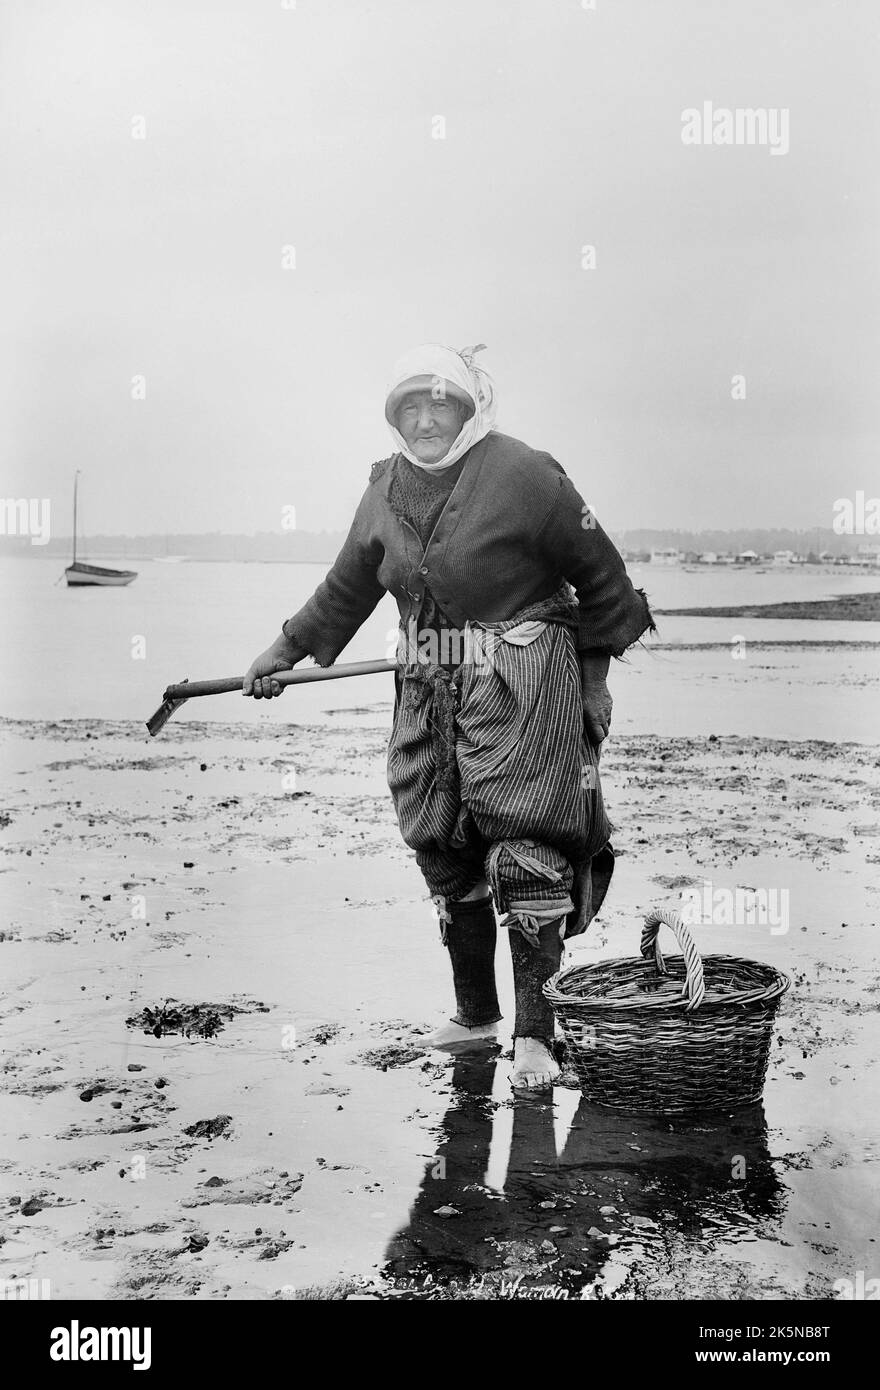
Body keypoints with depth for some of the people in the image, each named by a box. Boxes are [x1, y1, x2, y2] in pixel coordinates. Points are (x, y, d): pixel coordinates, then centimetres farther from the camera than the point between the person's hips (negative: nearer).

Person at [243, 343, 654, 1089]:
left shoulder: (523, 474, -10)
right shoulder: (387, 490, 8)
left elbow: (598, 573, -1)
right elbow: (346, 588, 21)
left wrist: (594, 665, 6)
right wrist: (286, 651, 21)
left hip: (518, 693, -6)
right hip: (429, 694, 6)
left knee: (525, 854, -9)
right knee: (445, 854, 10)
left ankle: (534, 1033, -2)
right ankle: (475, 1013, 26)